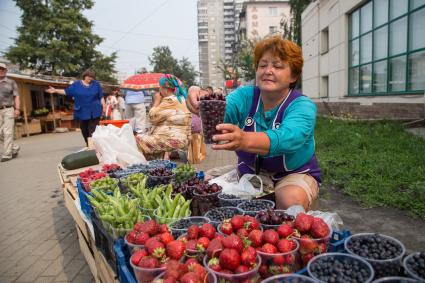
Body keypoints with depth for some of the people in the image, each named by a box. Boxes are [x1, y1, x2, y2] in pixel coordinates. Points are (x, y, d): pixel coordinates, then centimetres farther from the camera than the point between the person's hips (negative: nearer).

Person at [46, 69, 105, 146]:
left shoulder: (96, 84, 3)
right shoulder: (76, 84, 6)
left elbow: (101, 97, 4)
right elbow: (66, 92, 10)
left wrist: (104, 107, -1)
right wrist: (55, 90, 2)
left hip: (94, 112, -3)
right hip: (82, 112, 3)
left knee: (93, 131, -8)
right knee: (84, 130, 10)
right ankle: (88, 145, 23)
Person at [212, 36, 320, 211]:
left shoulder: (303, 106, -17)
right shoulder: (245, 95, -5)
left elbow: (286, 138, -38)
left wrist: (244, 140, -58)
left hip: (295, 174, -3)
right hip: (249, 171, 4)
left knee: (291, 201, -33)